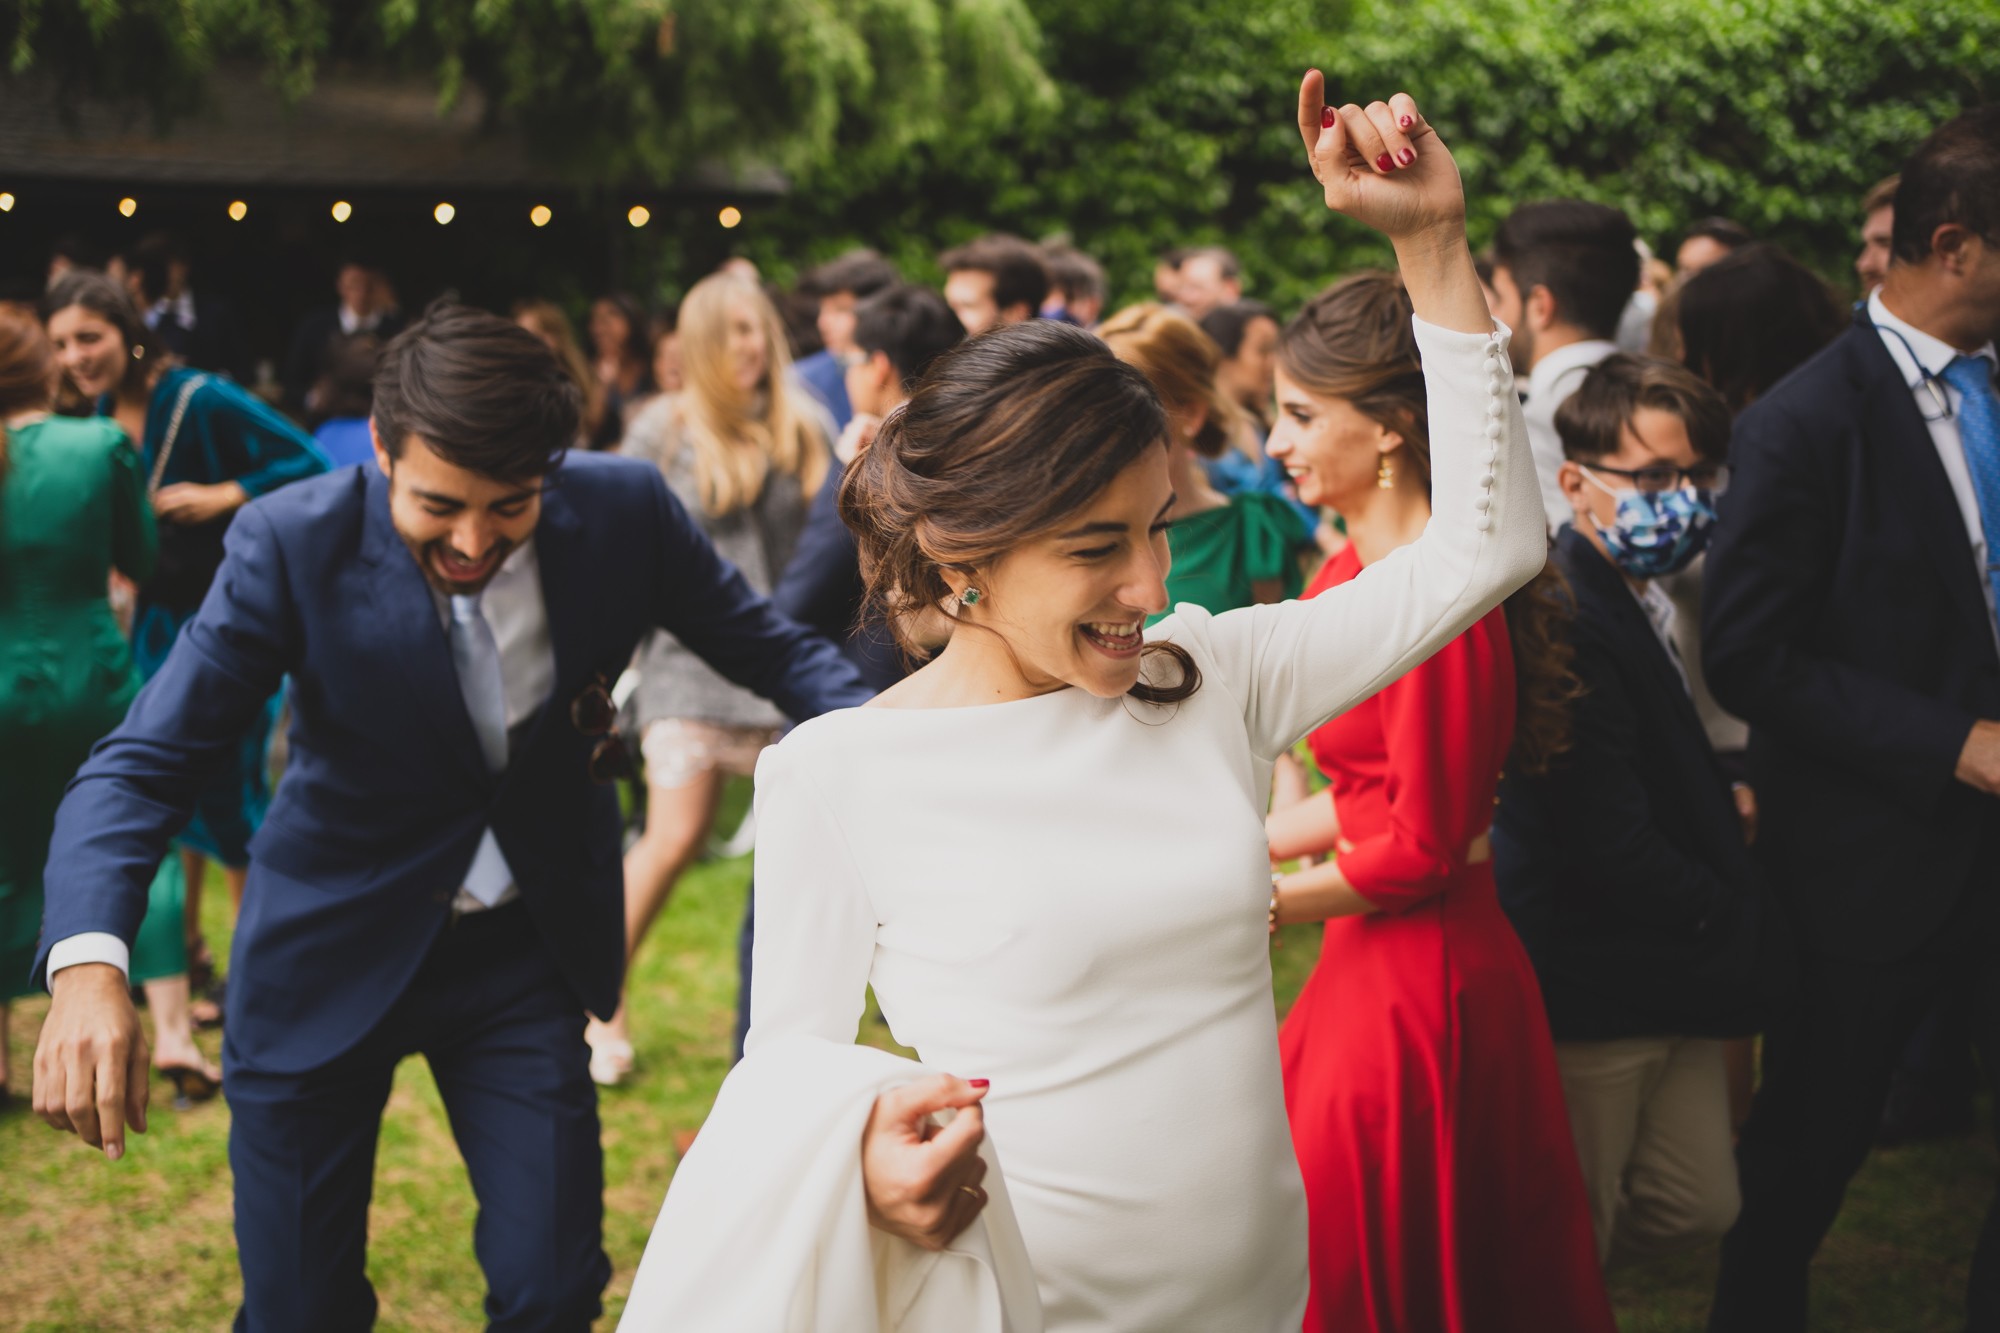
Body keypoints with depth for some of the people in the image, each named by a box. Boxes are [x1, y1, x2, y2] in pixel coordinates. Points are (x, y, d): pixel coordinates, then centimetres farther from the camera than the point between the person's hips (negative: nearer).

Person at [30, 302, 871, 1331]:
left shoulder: (624, 511, -15)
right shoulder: (293, 543, -21)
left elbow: (772, 648, -3)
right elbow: (141, 762, -23)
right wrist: (87, 963, -42)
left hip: (524, 947, 2)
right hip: (330, 952, -1)